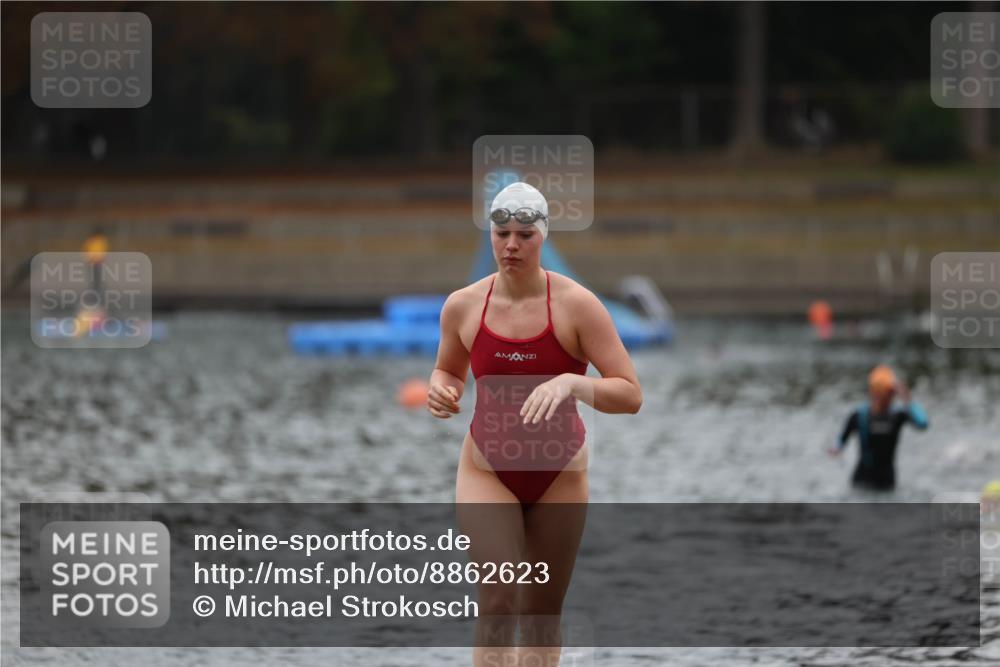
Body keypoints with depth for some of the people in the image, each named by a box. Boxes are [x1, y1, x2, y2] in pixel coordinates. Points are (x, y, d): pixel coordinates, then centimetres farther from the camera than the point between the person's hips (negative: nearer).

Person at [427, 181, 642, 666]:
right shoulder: (463, 306, -5)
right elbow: (448, 370, 16)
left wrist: (571, 384, -33)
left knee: (542, 618, 8)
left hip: (558, 475, 0)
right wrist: (440, 390, -8)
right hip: (487, 471, 0)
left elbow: (630, 395, -16)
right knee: (497, 599, -17)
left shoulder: (577, 305, -13)